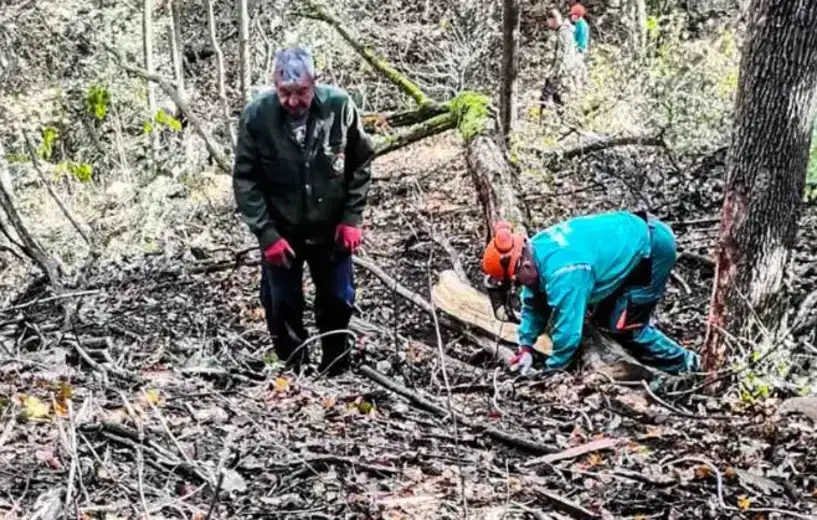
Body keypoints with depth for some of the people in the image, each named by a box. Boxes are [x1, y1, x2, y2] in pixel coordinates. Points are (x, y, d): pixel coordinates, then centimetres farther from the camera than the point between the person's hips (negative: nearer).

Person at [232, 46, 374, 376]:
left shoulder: (340, 106, -17)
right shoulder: (256, 116, -19)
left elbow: (361, 163, -3)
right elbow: (244, 181, -12)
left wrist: (352, 217, -7)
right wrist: (266, 234, -17)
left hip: (331, 228, 1)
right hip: (281, 232, -1)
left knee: (338, 302, 13)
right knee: (282, 307, 9)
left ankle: (336, 371, 34)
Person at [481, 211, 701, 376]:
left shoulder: (562, 273, -34)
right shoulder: (534, 249, -5)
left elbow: (567, 329, -28)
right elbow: (534, 304, 7)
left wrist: (551, 372, -13)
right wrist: (526, 347, 0)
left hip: (654, 245, -10)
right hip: (632, 233, 10)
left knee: (624, 327, -8)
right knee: (604, 318, 16)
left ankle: (685, 366, 11)